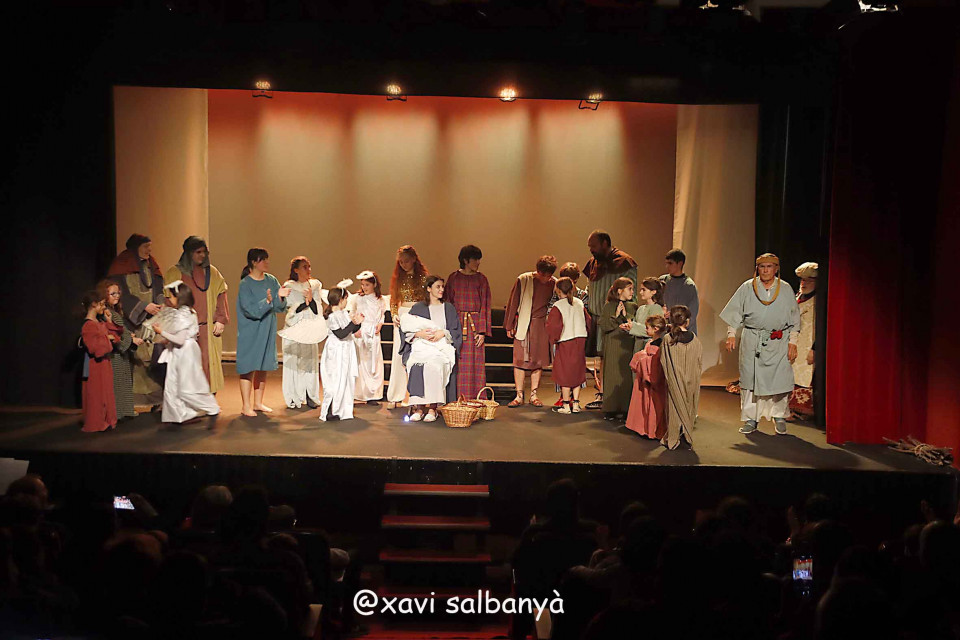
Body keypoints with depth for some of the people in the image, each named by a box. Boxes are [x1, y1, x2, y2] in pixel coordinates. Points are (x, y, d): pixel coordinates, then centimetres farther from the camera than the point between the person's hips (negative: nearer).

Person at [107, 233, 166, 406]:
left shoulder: (151, 266, 15)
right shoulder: (122, 266, -4)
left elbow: (159, 290, 11)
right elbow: (122, 294, -11)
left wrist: (161, 305, -9)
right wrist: (144, 306, -18)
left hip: (151, 320, 5)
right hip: (130, 322, -5)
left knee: (155, 357, 0)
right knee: (132, 359, -8)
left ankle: (156, 398, 6)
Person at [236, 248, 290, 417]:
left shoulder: (271, 281, 6)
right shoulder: (245, 284, -10)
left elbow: (280, 307, 3)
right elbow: (250, 310, -18)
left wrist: (280, 297, -16)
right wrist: (266, 301, -31)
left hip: (268, 330, 6)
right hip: (250, 332, -6)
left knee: (263, 367, 11)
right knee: (249, 367, -3)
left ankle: (257, 403, 21)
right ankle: (246, 405, 3)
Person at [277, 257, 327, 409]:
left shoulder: (315, 285, 9)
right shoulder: (289, 287, 0)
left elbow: (317, 310, 2)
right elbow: (290, 310, -9)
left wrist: (311, 299, -15)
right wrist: (305, 302, -19)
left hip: (310, 329, 3)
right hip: (294, 329, -3)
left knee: (311, 361, 1)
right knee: (293, 361, -2)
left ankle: (310, 396, 6)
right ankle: (294, 397, 4)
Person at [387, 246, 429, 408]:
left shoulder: (423, 276, 1)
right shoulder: (398, 278, 11)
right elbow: (393, 300, 16)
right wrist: (394, 315, 0)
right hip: (402, 317, 3)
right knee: (398, 356, 0)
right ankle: (395, 397, 6)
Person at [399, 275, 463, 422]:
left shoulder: (449, 308, 18)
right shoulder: (418, 308, 16)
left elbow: (456, 331, 11)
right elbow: (407, 330, 9)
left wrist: (443, 333, -8)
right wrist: (419, 333, -10)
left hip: (442, 347, 0)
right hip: (421, 346, 0)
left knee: (433, 366, -34)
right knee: (417, 366, -34)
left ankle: (432, 407, -31)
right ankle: (418, 406, -32)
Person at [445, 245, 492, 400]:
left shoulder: (481, 279, 5)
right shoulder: (453, 278, 6)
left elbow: (485, 306, 2)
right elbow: (447, 303, 6)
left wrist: (482, 331, -6)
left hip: (475, 324, 0)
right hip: (456, 324, 0)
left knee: (475, 363, -2)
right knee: (457, 363, -1)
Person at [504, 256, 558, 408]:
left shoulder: (554, 283, -1)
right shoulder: (523, 280, -6)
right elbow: (513, 303, 1)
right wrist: (509, 326, 2)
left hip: (542, 325, 2)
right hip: (523, 325, -2)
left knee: (538, 360, 5)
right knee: (520, 360, -2)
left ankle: (533, 395, 14)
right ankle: (519, 396, 4)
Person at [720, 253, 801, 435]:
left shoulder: (785, 289, 4)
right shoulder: (747, 288, 2)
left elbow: (794, 319, 8)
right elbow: (735, 312, 6)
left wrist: (793, 342, 2)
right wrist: (731, 334, -2)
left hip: (778, 342, 0)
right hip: (752, 342, 0)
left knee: (780, 379, -3)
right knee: (750, 378, 1)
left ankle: (780, 417, 15)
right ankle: (751, 419, 12)